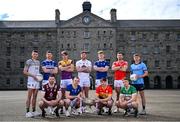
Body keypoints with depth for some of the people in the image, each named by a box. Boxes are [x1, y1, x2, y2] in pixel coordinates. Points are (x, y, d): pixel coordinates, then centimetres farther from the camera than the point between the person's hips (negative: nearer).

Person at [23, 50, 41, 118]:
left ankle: (34, 111, 15)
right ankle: (27, 112, -4)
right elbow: (25, 72, -6)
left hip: (37, 81, 7)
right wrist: (33, 75, -15)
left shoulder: (38, 62, 17)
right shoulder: (28, 61, -3)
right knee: (29, 96, -6)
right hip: (31, 81, -6)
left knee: (35, 96, 9)